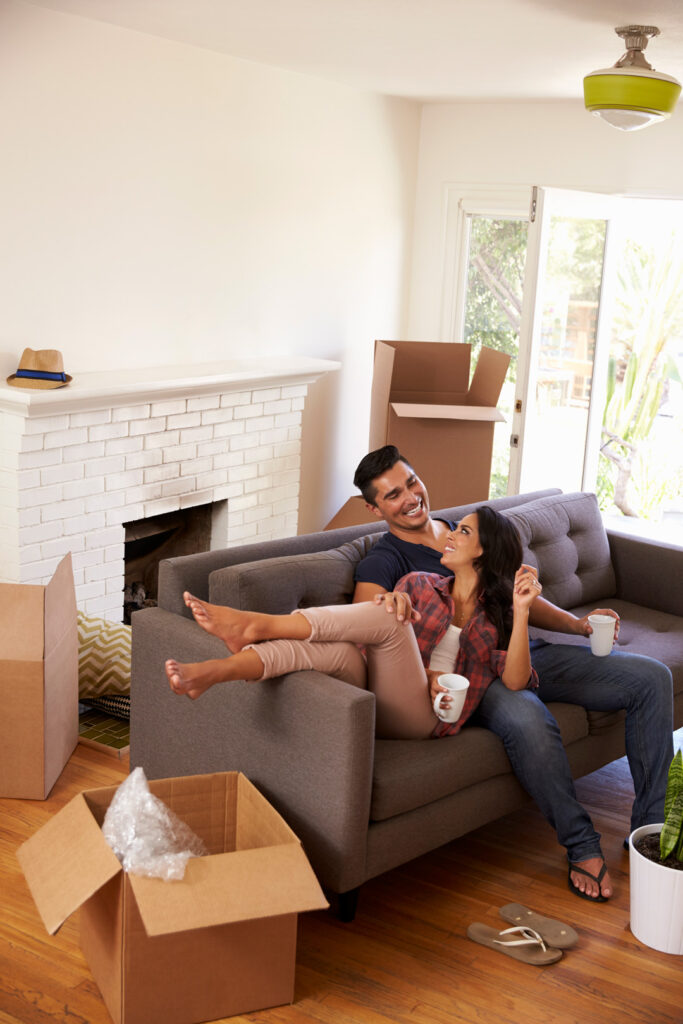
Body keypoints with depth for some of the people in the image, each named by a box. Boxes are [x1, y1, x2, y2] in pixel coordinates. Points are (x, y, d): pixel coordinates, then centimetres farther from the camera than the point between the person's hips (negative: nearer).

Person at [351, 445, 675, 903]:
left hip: (525, 652, 7)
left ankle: (651, 826, 0)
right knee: (527, 720, -40)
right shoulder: (382, 563, -1)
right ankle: (581, 844, -18)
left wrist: (576, 623, 9)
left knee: (652, 677, -5)